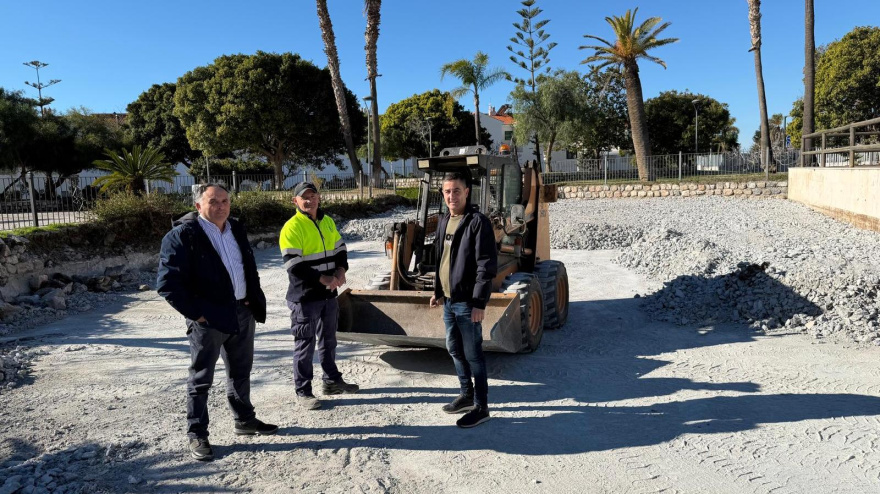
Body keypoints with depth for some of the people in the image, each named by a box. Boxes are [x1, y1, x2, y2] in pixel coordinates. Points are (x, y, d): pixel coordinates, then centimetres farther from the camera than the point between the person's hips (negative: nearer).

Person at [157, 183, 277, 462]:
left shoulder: (236, 230, 10)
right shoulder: (182, 235, -12)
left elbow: (250, 270, 19)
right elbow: (168, 283, -16)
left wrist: (257, 303, 9)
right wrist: (196, 313, -17)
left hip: (243, 314, 7)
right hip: (208, 319, -7)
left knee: (241, 372, 19)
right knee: (201, 379, 5)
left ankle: (244, 420, 36)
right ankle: (197, 436, 18)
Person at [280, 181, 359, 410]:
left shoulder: (327, 222, 9)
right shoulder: (292, 228, -14)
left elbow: (340, 249, 16)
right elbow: (294, 266, -19)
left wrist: (341, 271, -4)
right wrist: (324, 279, -20)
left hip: (329, 294, 7)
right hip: (304, 297, -7)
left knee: (328, 339, 19)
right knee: (305, 344, 0)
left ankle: (332, 380, 34)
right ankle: (303, 391, 11)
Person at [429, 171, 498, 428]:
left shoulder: (478, 222, -15)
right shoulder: (443, 222, 12)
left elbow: (487, 266, -18)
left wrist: (479, 302, -20)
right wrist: (438, 291, 19)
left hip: (467, 302, -8)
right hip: (449, 300, 9)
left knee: (472, 354, -1)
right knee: (454, 349, 18)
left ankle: (481, 406, 11)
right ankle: (467, 395, 34)